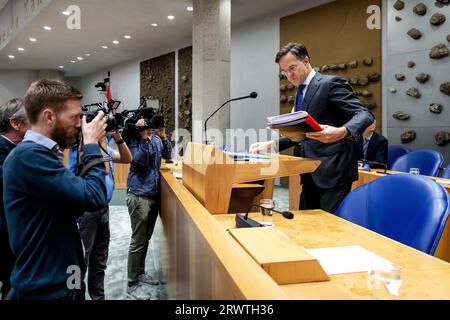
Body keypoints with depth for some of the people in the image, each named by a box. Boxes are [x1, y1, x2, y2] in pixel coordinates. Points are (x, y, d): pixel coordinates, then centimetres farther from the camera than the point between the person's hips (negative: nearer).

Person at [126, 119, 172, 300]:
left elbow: (167, 155, 7)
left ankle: (140, 273, 32)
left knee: (146, 238, 17)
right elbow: (142, 160, -21)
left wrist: (163, 135, -4)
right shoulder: (134, 138, -9)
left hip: (154, 194, 7)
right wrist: (144, 136, -24)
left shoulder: (156, 137, 9)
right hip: (139, 195, -7)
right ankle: (133, 284, 9)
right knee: (138, 240, -2)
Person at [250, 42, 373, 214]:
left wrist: (342, 132, -38)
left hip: (332, 171, -8)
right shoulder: (300, 93, 17)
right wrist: (271, 144, 7)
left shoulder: (331, 83, -9)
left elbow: (364, 115, -17)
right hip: (311, 174, 8)